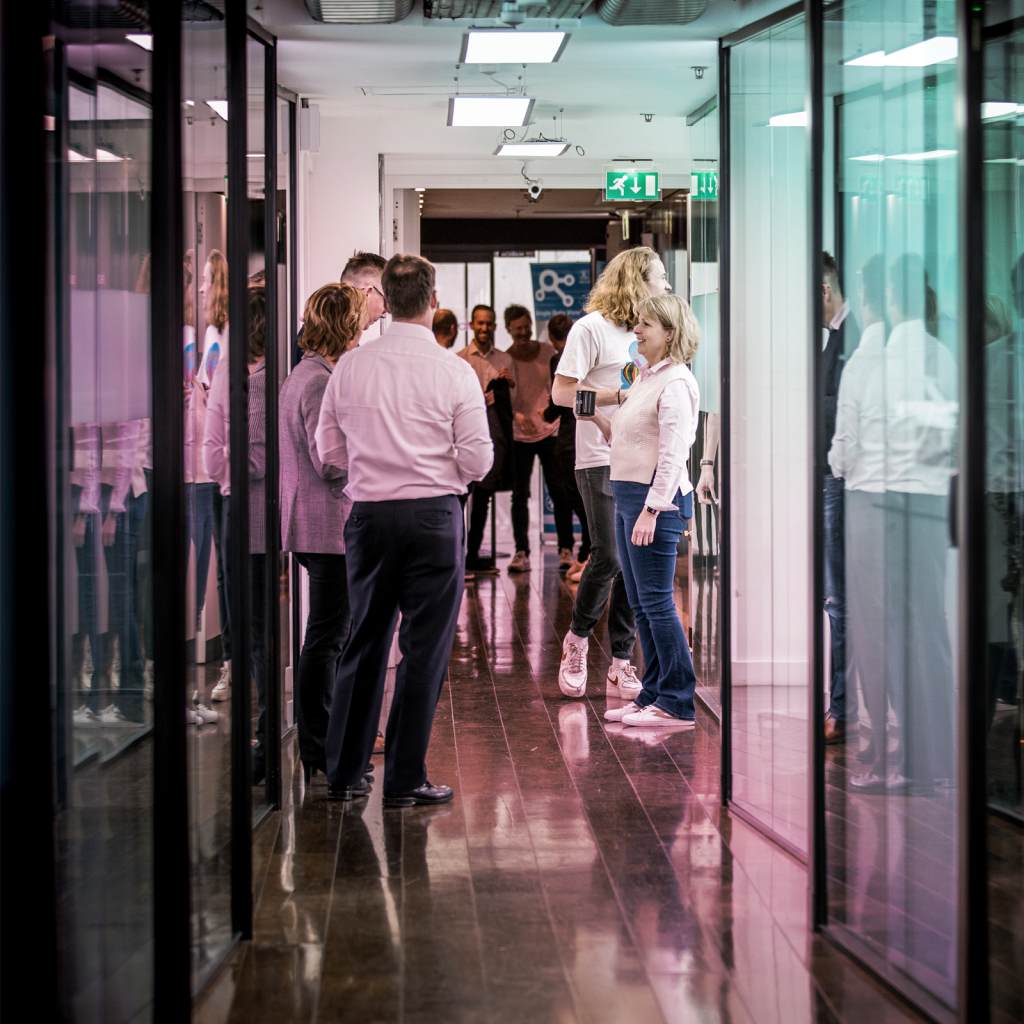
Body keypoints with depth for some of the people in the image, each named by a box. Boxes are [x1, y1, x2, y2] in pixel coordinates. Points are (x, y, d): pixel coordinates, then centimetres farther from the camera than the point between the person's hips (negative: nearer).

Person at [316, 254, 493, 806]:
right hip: (433, 513, -4)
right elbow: (478, 461, -7)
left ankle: (345, 772, 21)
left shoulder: (350, 366, 1)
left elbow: (328, 449, 7)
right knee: (424, 648, 4)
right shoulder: (454, 372, -8)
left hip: (368, 512, 4)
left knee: (364, 641, 14)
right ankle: (404, 779, 7)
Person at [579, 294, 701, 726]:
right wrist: (598, 419, 9)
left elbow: (673, 453, -19)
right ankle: (653, 694, 19)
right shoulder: (646, 378, 16)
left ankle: (676, 701, 0)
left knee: (656, 601, -6)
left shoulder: (675, 382, -13)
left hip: (657, 498, -10)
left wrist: (652, 509, -23)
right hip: (627, 494, 10)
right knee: (641, 605, 12)